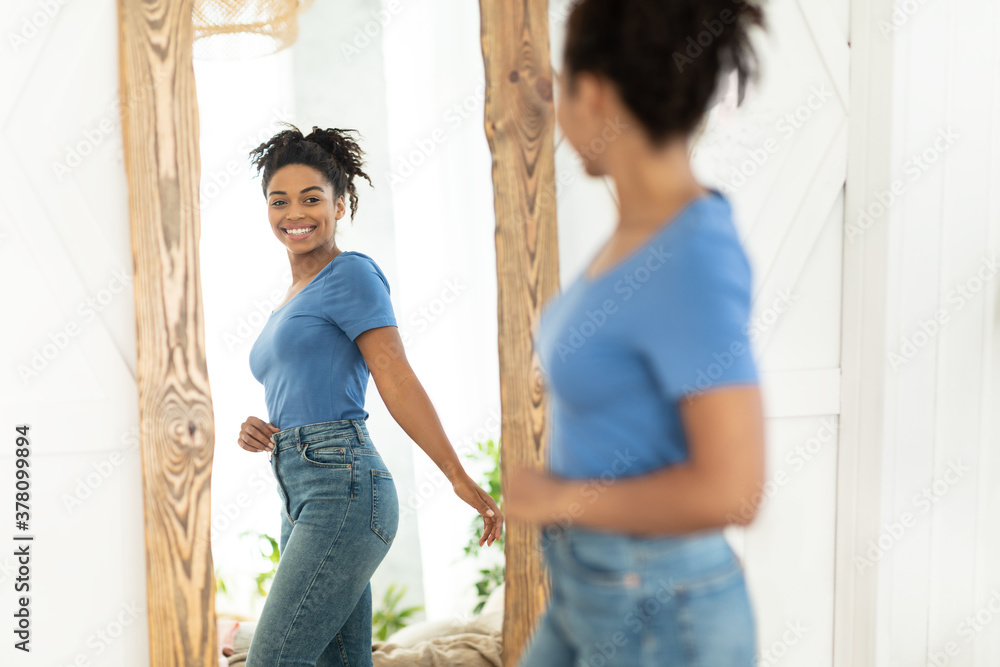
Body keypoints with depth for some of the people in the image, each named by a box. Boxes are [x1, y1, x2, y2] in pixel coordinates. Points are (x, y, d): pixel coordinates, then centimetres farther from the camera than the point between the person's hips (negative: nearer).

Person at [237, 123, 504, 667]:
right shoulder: (290, 302, 24)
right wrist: (257, 434, 6)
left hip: (342, 493, -9)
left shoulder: (351, 274, -2)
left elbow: (396, 380, -9)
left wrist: (460, 478, -11)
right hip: (303, 504, 9)